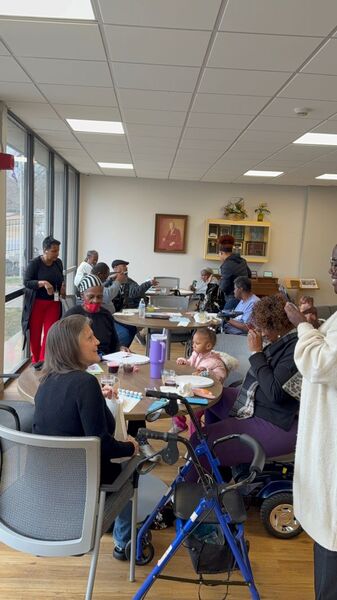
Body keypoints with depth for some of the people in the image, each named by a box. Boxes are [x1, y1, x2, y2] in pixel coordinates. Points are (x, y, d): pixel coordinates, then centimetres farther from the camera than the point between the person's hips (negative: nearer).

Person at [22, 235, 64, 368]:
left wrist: (62, 285, -3)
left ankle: (43, 359, -1)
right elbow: (26, 282, -16)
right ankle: (35, 360, 23)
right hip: (37, 303, -3)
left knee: (50, 331, -4)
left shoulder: (58, 263, 2)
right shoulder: (35, 263, -13)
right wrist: (43, 283, -29)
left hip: (53, 303, 4)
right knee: (35, 331, 8)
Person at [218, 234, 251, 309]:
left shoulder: (227, 265, -15)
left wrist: (221, 280, 4)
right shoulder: (242, 261, 9)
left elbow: (223, 288, -14)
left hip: (234, 299, -9)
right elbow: (249, 274, 27)